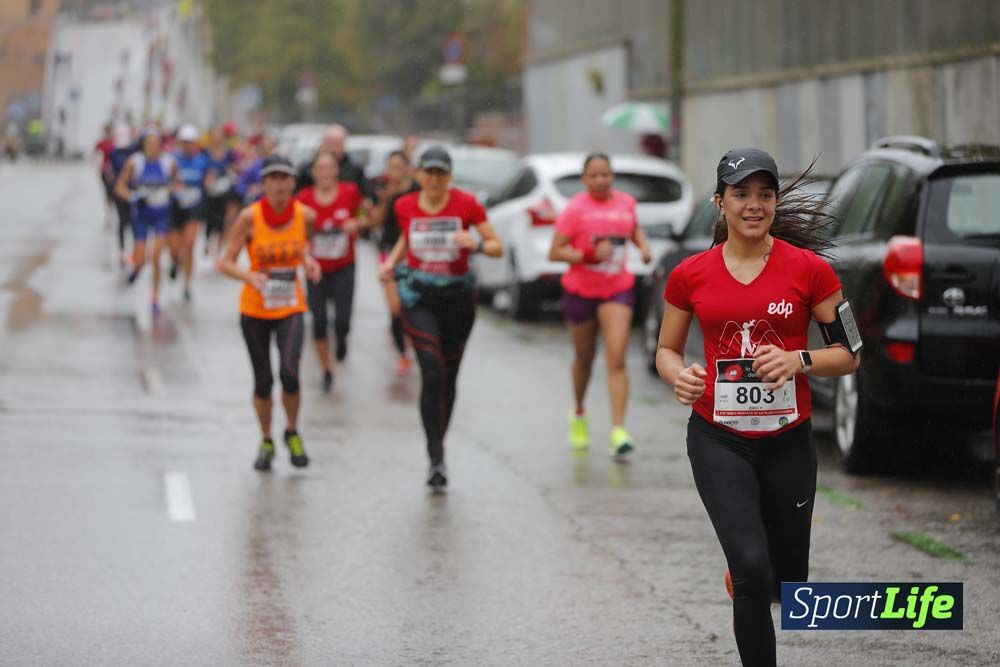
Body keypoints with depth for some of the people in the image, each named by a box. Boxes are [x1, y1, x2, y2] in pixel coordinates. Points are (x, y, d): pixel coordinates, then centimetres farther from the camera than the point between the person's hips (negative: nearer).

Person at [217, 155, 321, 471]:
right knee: (263, 381, 6)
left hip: (291, 306, 0)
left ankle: (292, 433, 7)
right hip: (255, 308, 0)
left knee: (289, 372, -19)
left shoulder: (305, 215, -7)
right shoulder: (249, 217, -13)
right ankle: (266, 442, 30)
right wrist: (250, 276, -29)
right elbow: (226, 262, -10)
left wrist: (308, 261, -7)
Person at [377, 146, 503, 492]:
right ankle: (436, 458, -16)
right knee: (432, 374, -16)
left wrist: (476, 244, -24)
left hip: (458, 297, 1)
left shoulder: (467, 204, -8)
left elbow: (497, 247, -4)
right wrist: (391, 262, 3)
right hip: (418, 297, -1)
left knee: (449, 378, 12)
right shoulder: (405, 206, -2)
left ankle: (438, 445, 32)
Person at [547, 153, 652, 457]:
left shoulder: (626, 202, 2)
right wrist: (589, 255, -26)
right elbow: (555, 252, -13)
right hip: (580, 291, -1)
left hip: (618, 289, 1)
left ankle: (618, 431, -19)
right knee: (584, 359, 15)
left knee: (616, 360, -14)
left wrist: (643, 245, 4)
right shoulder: (576, 208, -10)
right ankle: (579, 415, 43)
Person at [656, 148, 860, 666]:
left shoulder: (809, 269, -4)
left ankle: (740, 578, 49)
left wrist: (797, 360, -20)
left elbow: (849, 355, 0)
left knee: (787, 584, 12)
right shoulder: (689, 275, -1)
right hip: (719, 441, -1)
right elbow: (666, 350, 11)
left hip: (788, 441, 1)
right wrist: (680, 376, -12)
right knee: (753, 568, -20)